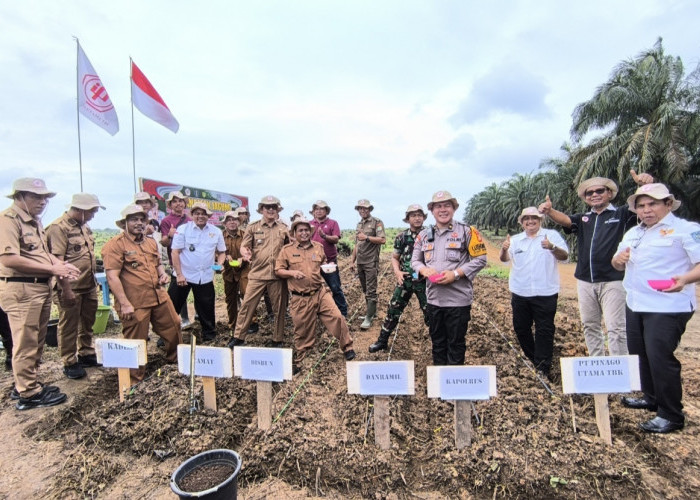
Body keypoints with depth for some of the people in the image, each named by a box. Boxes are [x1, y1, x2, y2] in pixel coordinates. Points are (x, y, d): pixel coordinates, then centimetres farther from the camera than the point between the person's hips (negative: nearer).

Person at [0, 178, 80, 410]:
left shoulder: (35, 220, 15)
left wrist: (61, 265, 1)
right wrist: (53, 269, -20)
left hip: (41, 287, 9)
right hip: (21, 289, -9)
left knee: (37, 342, 18)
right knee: (26, 344, 1)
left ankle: (25, 385, 34)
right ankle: (29, 394, 14)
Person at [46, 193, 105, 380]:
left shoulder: (85, 227, 12)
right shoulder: (58, 227, -15)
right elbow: (57, 260, -20)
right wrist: (65, 288, -22)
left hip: (89, 286, 8)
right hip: (71, 288, -8)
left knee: (87, 323, 18)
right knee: (69, 326, 6)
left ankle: (86, 354, 33)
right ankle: (69, 363, 18)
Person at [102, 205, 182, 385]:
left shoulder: (151, 242, 14)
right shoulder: (115, 245, -10)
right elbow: (112, 276, -16)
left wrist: (162, 274, 4)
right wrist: (124, 304, -20)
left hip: (160, 297, 7)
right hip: (135, 303, -7)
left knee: (173, 327, 17)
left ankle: (176, 360, 41)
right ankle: (135, 378, 28)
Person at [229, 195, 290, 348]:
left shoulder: (283, 229, 9)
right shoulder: (253, 227, 6)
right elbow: (244, 246, 4)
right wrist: (245, 253, -18)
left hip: (278, 274, 1)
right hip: (257, 274, -1)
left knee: (279, 308, 8)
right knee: (247, 305, 0)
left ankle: (278, 340, 21)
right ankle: (238, 337, 14)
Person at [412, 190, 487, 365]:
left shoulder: (466, 231, -4)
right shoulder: (424, 235, 8)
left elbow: (480, 259, -6)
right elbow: (415, 260, 14)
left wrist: (455, 274, -16)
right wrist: (424, 270, -9)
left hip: (458, 300, -4)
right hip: (434, 299, 5)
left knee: (456, 343, 8)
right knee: (437, 342, 18)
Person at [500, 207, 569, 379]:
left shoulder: (552, 235, -1)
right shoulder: (515, 240, 7)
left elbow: (564, 255, -13)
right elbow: (504, 258, -6)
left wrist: (552, 247, -34)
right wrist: (504, 249, -29)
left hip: (545, 293, -3)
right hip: (520, 293, 4)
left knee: (544, 331, 3)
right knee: (520, 328, 14)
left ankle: (542, 368, 14)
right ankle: (531, 358, 35)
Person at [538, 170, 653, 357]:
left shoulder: (622, 214, 4)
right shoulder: (582, 219, 13)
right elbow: (564, 220, -7)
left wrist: (646, 185, -34)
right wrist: (549, 211, -29)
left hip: (612, 281, -4)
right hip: (585, 281, 5)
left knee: (616, 328, -3)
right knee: (590, 326, 13)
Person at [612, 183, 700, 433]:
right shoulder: (633, 233, 14)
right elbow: (618, 265, 19)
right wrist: (619, 258, -4)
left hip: (668, 308, -7)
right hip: (635, 305, 8)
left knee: (660, 358, -5)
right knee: (639, 354, 16)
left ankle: (672, 415, 11)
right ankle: (651, 398, 34)